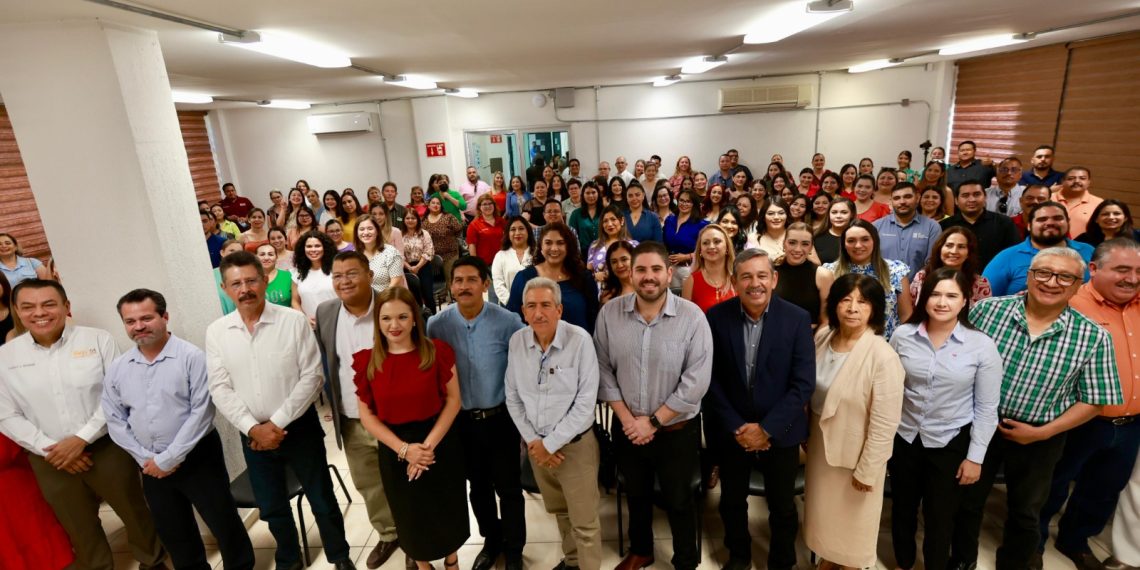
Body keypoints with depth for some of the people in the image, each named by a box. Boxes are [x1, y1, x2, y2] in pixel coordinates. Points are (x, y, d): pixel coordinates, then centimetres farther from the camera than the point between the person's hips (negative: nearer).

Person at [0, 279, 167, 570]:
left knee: (134, 512, 11)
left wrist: (82, 438, -16)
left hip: (107, 448, -2)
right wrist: (50, 449, -9)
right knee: (80, 528, 19)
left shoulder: (98, 340, -6)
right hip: (50, 461, 2)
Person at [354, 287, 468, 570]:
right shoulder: (366, 361, -8)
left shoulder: (437, 351, -12)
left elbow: (453, 400, -9)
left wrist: (429, 444, -16)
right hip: (394, 450, 1)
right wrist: (404, 449, -14)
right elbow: (366, 415, -5)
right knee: (410, 514, 20)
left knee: (446, 510, 18)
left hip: (440, 444, -1)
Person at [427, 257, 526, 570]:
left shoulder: (508, 321, -17)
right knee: (478, 486, 21)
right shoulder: (437, 324, -10)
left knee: (508, 487, 10)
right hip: (461, 420, 3)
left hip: (500, 417, -2)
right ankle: (491, 541, 46)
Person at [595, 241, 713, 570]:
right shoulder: (610, 313, -9)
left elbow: (696, 382, -18)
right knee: (636, 495, 25)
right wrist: (626, 418, -10)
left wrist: (653, 422, -16)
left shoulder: (692, 317, -18)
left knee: (678, 501, 17)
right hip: (627, 429, 3)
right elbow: (603, 370, -4)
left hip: (676, 430, -3)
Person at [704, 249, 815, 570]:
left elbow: (803, 383, -12)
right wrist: (736, 427, -12)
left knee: (783, 506, 17)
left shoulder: (798, 319, -11)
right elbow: (711, 379, -7)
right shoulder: (716, 317, -10)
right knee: (732, 501, 19)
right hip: (731, 431, 1)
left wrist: (767, 428, -16)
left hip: (780, 432, 0)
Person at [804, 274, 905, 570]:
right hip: (821, 442, 5)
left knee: (851, 519, 19)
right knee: (822, 509, 25)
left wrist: (867, 470, -15)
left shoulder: (883, 357, -26)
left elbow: (885, 423, -21)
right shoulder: (822, 337, -8)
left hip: (856, 451, -5)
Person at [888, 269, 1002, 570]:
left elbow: (986, 407, -6)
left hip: (951, 443, -1)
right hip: (903, 438, 2)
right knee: (902, 508, 19)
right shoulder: (902, 335, -10)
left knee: (939, 516, 15)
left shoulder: (982, 345, -12)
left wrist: (975, 457, -5)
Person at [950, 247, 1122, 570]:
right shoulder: (988, 309, -10)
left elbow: (1092, 401, -5)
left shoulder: (1093, 337, -9)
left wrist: (1042, 432, -12)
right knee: (967, 501, 17)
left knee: (1025, 514, 20)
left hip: (1039, 440, 0)